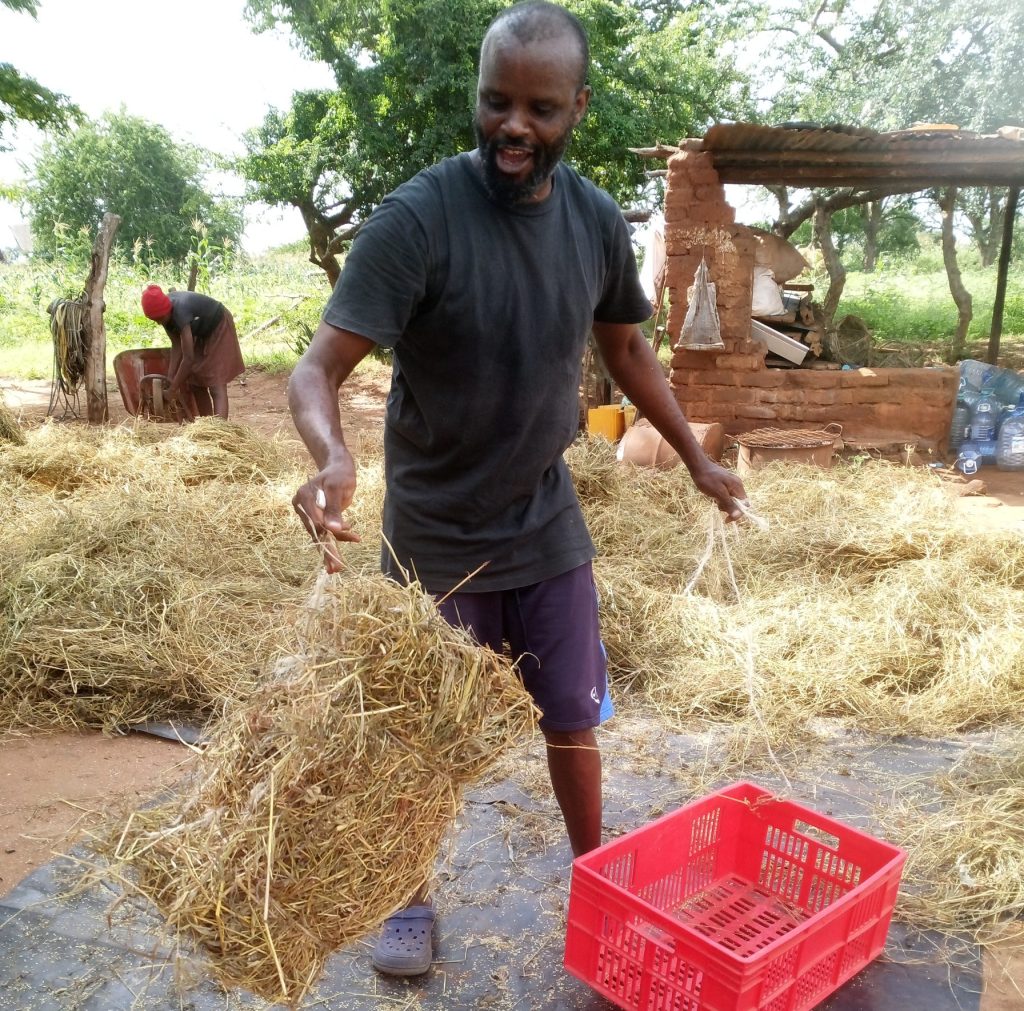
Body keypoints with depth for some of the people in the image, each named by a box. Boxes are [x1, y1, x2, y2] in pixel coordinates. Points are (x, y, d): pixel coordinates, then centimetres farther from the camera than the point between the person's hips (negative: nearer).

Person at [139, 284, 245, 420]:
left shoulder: (180, 311, -37)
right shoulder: (163, 309, -15)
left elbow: (189, 358, -38)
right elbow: (176, 346, -10)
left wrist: (174, 388, -31)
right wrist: (170, 377, -16)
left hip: (219, 328, -8)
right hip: (200, 333, 8)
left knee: (216, 383, -19)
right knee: (195, 382, 7)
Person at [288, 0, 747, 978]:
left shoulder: (598, 223, -4)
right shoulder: (415, 219, -19)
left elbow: (628, 353, 11)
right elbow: (318, 366, -25)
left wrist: (698, 460, 15)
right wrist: (331, 456, -47)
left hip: (548, 527, 3)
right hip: (435, 535, -3)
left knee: (572, 720, 14)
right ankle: (412, 899, 38)